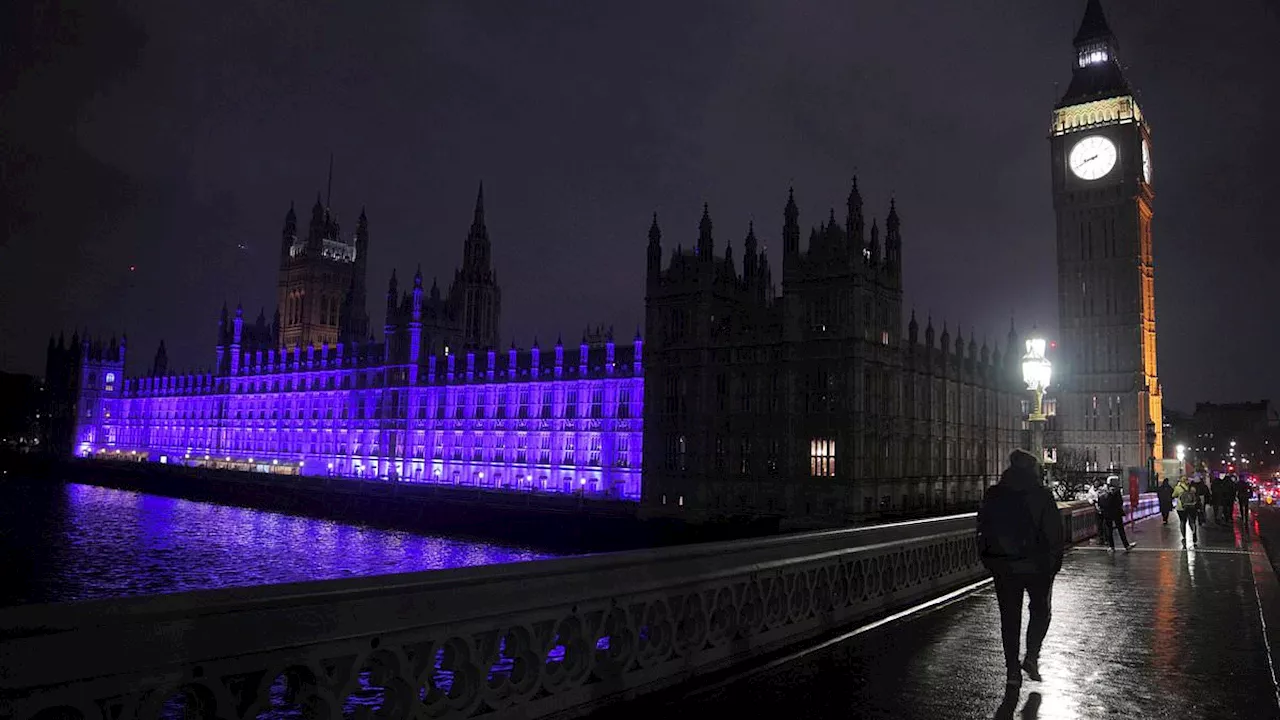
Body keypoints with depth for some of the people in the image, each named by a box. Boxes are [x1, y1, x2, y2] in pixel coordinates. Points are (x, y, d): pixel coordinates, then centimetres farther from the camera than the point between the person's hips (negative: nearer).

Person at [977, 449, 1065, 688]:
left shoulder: (992, 495, 2)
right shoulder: (1042, 495, -7)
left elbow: (983, 530, 4)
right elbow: (1054, 532, -8)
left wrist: (989, 560, 12)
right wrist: (1055, 561, 2)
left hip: (1003, 567, 2)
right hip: (1037, 566, -2)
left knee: (1009, 617, 9)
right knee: (1040, 611, 17)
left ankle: (1012, 670, 10)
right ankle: (1031, 657, 2)